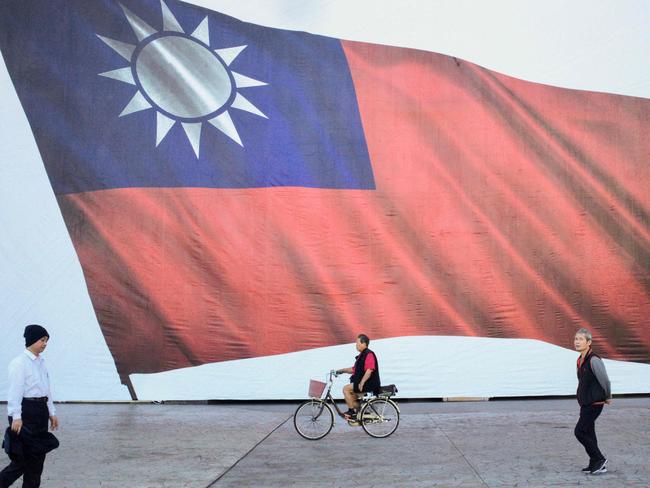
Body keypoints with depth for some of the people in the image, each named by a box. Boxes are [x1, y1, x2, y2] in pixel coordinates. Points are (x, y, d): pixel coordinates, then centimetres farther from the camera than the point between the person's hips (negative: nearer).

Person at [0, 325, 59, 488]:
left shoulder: (41, 362, 14)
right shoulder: (19, 363, -11)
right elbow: (15, 391, -17)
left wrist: (52, 412, 19)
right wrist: (16, 417, -23)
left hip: (41, 410, 8)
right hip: (26, 411, -8)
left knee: (38, 456, 11)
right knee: (22, 459, -6)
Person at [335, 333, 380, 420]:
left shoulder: (369, 354, -14)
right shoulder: (361, 355, 19)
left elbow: (369, 370, -24)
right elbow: (354, 369, 24)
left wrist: (362, 383, -28)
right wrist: (342, 370, 15)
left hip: (370, 384, -10)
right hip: (365, 384, 10)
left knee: (346, 389, -16)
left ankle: (351, 412, -11)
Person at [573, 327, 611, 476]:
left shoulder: (594, 360, -19)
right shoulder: (580, 360, 9)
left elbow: (605, 380, -14)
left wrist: (608, 397, 2)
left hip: (594, 404, -9)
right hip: (586, 403, 9)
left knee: (580, 432, -9)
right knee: (588, 433, 12)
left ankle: (599, 459, 3)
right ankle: (596, 465, 21)